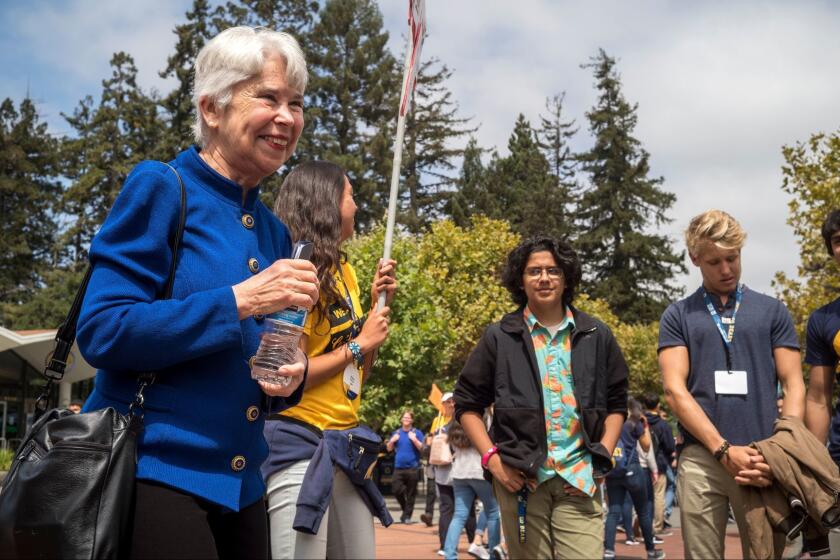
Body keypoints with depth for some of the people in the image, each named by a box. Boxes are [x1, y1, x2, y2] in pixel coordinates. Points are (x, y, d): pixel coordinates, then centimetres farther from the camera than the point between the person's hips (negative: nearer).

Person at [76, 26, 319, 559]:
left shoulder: (275, 232, 11)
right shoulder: (161, 189, -8)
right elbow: (101, 332, -16)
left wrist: (290, 375, -5)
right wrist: (239, 300, -20)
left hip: (240, 484, 7)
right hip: (155, 472, -7)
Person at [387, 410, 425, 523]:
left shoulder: (417, 433, 1)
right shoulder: (396, 433, 13)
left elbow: (422, 448, -7)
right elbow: (389, 449, 17)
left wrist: (414, 439, -18)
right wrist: (392, 441, -1)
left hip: (412, 467, -3)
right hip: (398, 467, 3)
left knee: (411, 494, -1)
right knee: (397, 490, -1)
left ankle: (407, 515, 7)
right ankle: (405, 509, 22)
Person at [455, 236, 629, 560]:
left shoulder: (596, 335, 10)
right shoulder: (499, 337, 4)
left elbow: (617, 402, 16)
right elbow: (467, 404, 7)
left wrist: (603, 455, 3)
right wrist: (491, 457, -4)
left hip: (579, 478, 1)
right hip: (520, 477, -1)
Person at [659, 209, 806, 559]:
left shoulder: (772, 311, 12)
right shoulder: (678, 316, 9)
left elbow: (793, 386, 6)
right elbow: (675, 391, -1)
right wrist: (725, 450, -11)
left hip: (763, 461, 1)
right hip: (701, 459, 0)